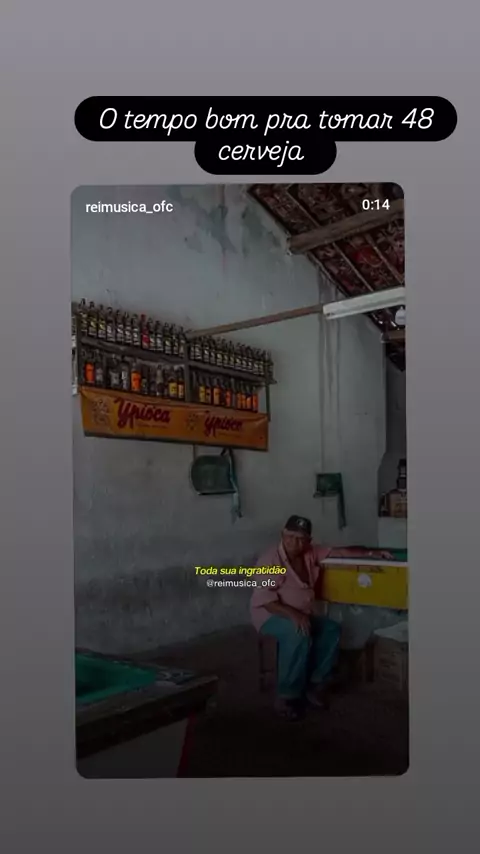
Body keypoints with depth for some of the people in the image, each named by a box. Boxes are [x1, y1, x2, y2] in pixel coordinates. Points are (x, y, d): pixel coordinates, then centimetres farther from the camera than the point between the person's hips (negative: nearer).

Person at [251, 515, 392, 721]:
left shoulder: (311, 553, 1)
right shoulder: (270, 560, -19)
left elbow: (339, 552, 6)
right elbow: (263, 597, -25)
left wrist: (372, 553, -3)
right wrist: (292, 614, -35)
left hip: (302, 615, 7)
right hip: (271, 615, -7)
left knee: (332, 629, -15)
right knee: (300, 635, -34)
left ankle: (314, 684, -6)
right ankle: (287, 696, -21)